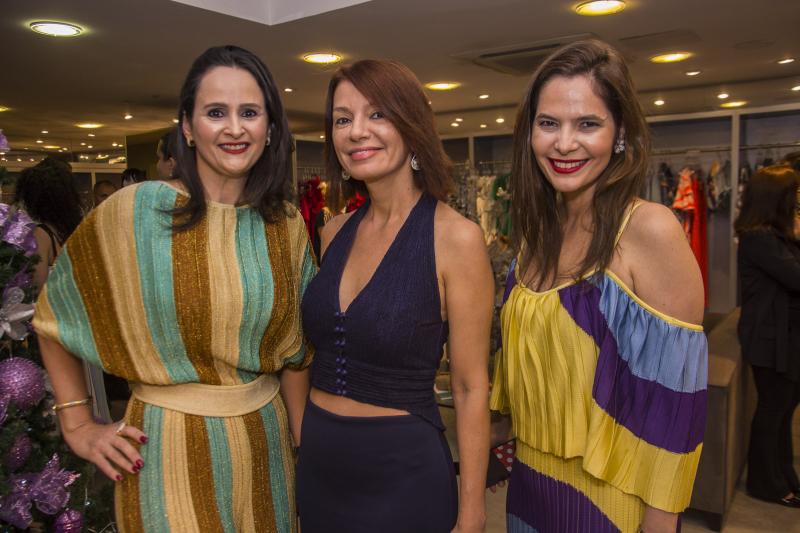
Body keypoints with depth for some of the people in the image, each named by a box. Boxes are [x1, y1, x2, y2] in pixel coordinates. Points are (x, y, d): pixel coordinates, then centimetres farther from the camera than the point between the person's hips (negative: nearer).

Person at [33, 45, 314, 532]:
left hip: (266, 441, 4)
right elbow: (54, 315, 0)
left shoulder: (288, 226, -1)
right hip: (171, 448, -3)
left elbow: (292, 349, 6)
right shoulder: (137, 210, -12)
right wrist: (78, 426, -1)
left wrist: (305, 450, 5)